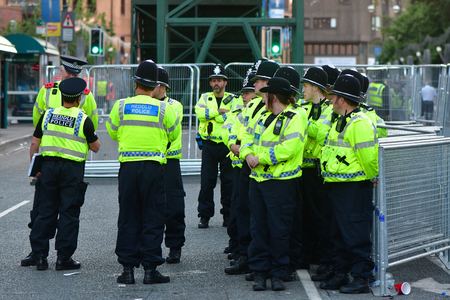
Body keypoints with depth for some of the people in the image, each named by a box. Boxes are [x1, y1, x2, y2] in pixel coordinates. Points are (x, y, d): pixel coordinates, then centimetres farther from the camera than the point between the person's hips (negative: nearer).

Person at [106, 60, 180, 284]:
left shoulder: (121, 106, 2)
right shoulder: (164, 108, -2)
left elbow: (112, 133, 14)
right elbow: (174, 135, 10)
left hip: (127, 165, 2)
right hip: (154, 166, -1)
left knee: (128, 218, 9)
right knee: (153, 219, 5)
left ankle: (128, 268, 9)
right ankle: (150, 269, 4)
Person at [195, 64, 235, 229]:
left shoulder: (232, 99, 6)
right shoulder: (205, 98, 12)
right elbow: (200, 113, -9)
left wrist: (210, 114, -13)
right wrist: (220, 111, -12)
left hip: (226, 145, -1)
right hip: (209, 145, 1)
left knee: (228, 181, 2)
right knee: (207, 181, 0)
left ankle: (228, 215, 11)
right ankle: (204, 216, 4)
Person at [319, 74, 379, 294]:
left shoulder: (359, 123, -17)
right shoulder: (341, 121, 17)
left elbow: (368, 156, -21)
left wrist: (372, 179, -8)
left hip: (355, 188, -10)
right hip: (337, 186, 10)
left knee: (356, 234, -5)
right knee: (339, 233, 15)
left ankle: (361, 278, 0)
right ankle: (341, 274, 24)